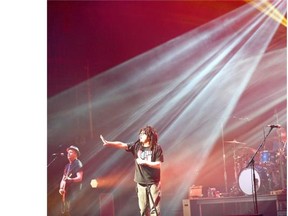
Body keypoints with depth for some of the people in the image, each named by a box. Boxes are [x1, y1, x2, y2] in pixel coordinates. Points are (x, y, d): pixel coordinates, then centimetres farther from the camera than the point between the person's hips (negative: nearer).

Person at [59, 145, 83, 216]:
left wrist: (70, 180, -32)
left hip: (74, 191, -8)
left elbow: (79, 178, -16)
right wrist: (61, 188, 2)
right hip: (66, 192, 8)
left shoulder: (78, 163, -4)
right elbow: (63, 178, 20)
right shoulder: (67, 165, 20)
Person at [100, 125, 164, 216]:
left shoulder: (156, 148, -7)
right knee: (143, 209, 9)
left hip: (153, 183, -4)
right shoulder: (136, 146, 2)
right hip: (140, 182, 4)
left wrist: (144, 162, -17)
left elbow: (158, 165, -11)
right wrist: (108, 143, -21)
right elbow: (121, 145, -9)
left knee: (154, 208, -2)